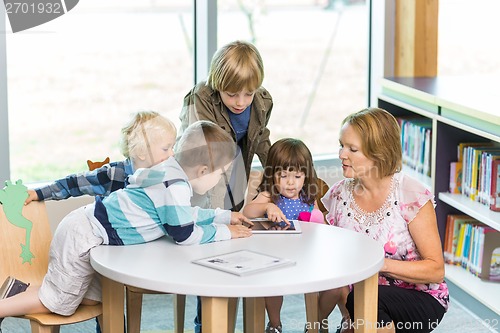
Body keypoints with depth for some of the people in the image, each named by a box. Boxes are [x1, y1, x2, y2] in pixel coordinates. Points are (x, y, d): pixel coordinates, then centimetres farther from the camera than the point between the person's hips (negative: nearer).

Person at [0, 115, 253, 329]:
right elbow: (185, 235, -21)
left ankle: (22, 289, 24)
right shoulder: (175, 185, -24)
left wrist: (223, 215, 21)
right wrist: (225, 232, -8)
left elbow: (184, 214, 22)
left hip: (85, 227, 10)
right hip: (83, 237, -10)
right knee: (57, 303, 1)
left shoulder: (174, 172, 4)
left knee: (91, 299, 20)